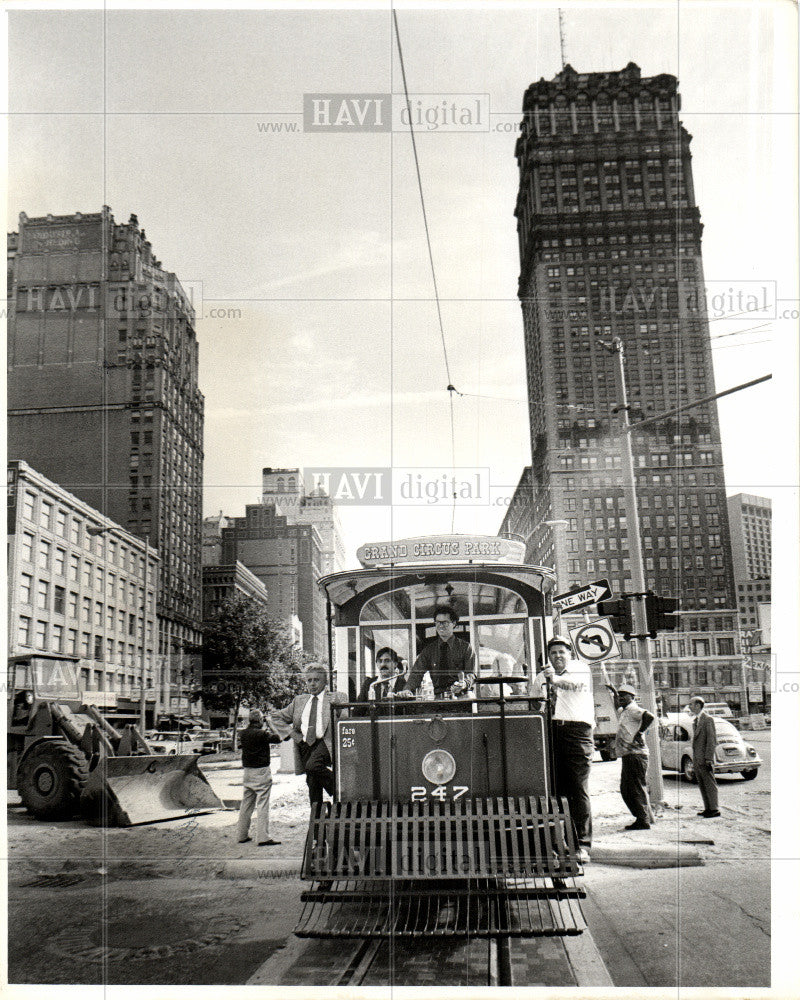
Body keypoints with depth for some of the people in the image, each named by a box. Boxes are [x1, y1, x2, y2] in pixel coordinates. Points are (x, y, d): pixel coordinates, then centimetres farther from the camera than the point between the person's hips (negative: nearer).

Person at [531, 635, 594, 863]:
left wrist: (556, 679, -31)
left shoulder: (580, 668, 9)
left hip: (576, 729, -3)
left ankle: (582, 845, -7)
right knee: (556, 788, 0)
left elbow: (578, 682, -14)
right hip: (550, 731, 4)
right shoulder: (541, 677, 22)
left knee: (579, 788, -8)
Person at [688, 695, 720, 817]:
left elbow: (712, 740, -15)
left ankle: (714, 809, 3)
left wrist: (708, 758, -18)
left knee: (709, 784, -2)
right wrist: (693, 757, 14)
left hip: (704, 758, -9)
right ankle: (707, 808, 19)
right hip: (696, 759, 9)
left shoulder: (708, 719, -11)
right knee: (702, 784, 12)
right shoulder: (696, 720, 16)